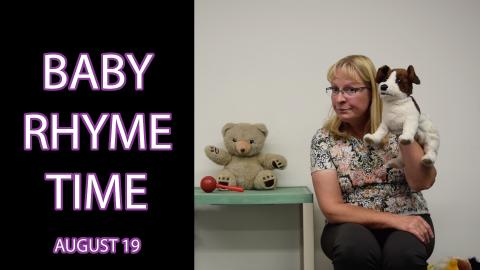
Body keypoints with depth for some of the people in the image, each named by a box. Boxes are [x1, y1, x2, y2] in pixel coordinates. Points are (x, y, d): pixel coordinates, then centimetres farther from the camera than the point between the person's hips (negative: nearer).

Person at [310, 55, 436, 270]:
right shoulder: (324, 140, -4)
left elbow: (422, 182, -15)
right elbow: (331, 208, -10)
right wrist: (393, 219, -18)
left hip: (408, 220, 0)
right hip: (354, 224, 1)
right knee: (354, 247, -34)